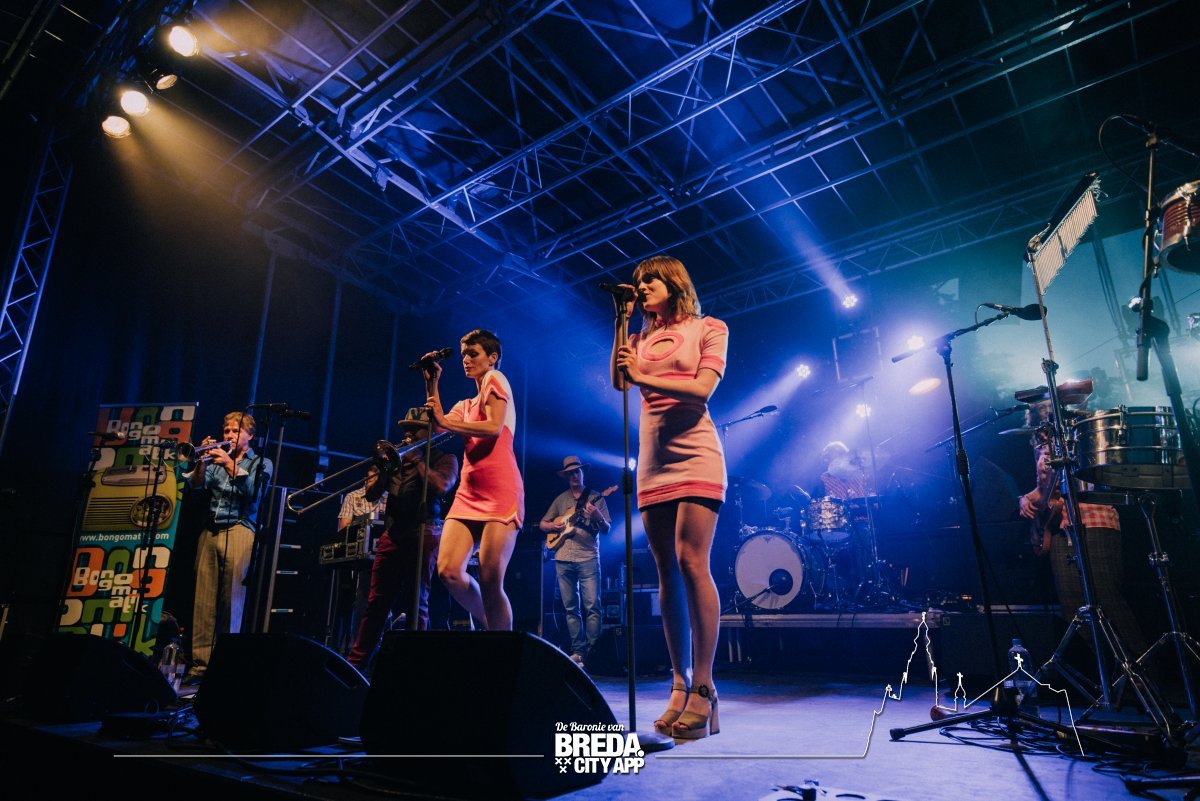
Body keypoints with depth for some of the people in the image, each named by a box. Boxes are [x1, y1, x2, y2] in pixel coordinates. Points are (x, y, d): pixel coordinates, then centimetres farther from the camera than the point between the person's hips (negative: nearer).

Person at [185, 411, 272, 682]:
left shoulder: (261, 463, 11)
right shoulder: (217, 461, 21)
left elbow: (253, 491, -7)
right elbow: (196, 483, 5)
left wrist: (229, 464, -14)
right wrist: (202, 461, -12)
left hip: (239, 531, -4)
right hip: (210, 531, 4)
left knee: (231, 600, -8)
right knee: (205, 599, -1)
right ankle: (201, 662, 2)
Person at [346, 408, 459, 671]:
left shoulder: (444, 458, 5)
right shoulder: (399, 457, 21)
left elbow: (441, 486, -15)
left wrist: (418, 459, -6)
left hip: (422, 534, -5)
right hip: (392, 533, 5)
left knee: (416, 600, -4)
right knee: (376, 600, 5)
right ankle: (356, 660, 11)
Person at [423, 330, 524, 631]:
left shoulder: (495, 379, 5)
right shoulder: (466, 405, 27)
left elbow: (494, 427, -11)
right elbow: (437, 425, 11)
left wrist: (446, 422, -12)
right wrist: (432, 382, 12)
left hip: (500, 492, -7)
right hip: (469, 493, 7)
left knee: (490, 583, -12)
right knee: (448, 572, -10)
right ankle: (492, 625, 12)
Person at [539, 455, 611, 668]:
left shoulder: (596, 498, 6)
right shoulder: (560, 499, 15)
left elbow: (606, 530, 1)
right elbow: (542, 524, 19)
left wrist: (598, 517, -20)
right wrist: (553, 526, -3)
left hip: (588, 558, -3)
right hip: (563, 559, 3)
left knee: (592, 606, -9)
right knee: (571, 608, 5)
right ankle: (578, 650, 12)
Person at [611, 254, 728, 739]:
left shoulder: (708, 329, 7)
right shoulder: (644, 338, 20)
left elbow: (703, 388, -7)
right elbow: (619, 382, 4)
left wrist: (645, 377, -16)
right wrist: (622, 322, 6)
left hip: (695, 457, -5)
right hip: (652, 462, 5)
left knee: (691, 564, -15)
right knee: (668, 572, 3)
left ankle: (702, 689, -7)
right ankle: (680, 687, 8)